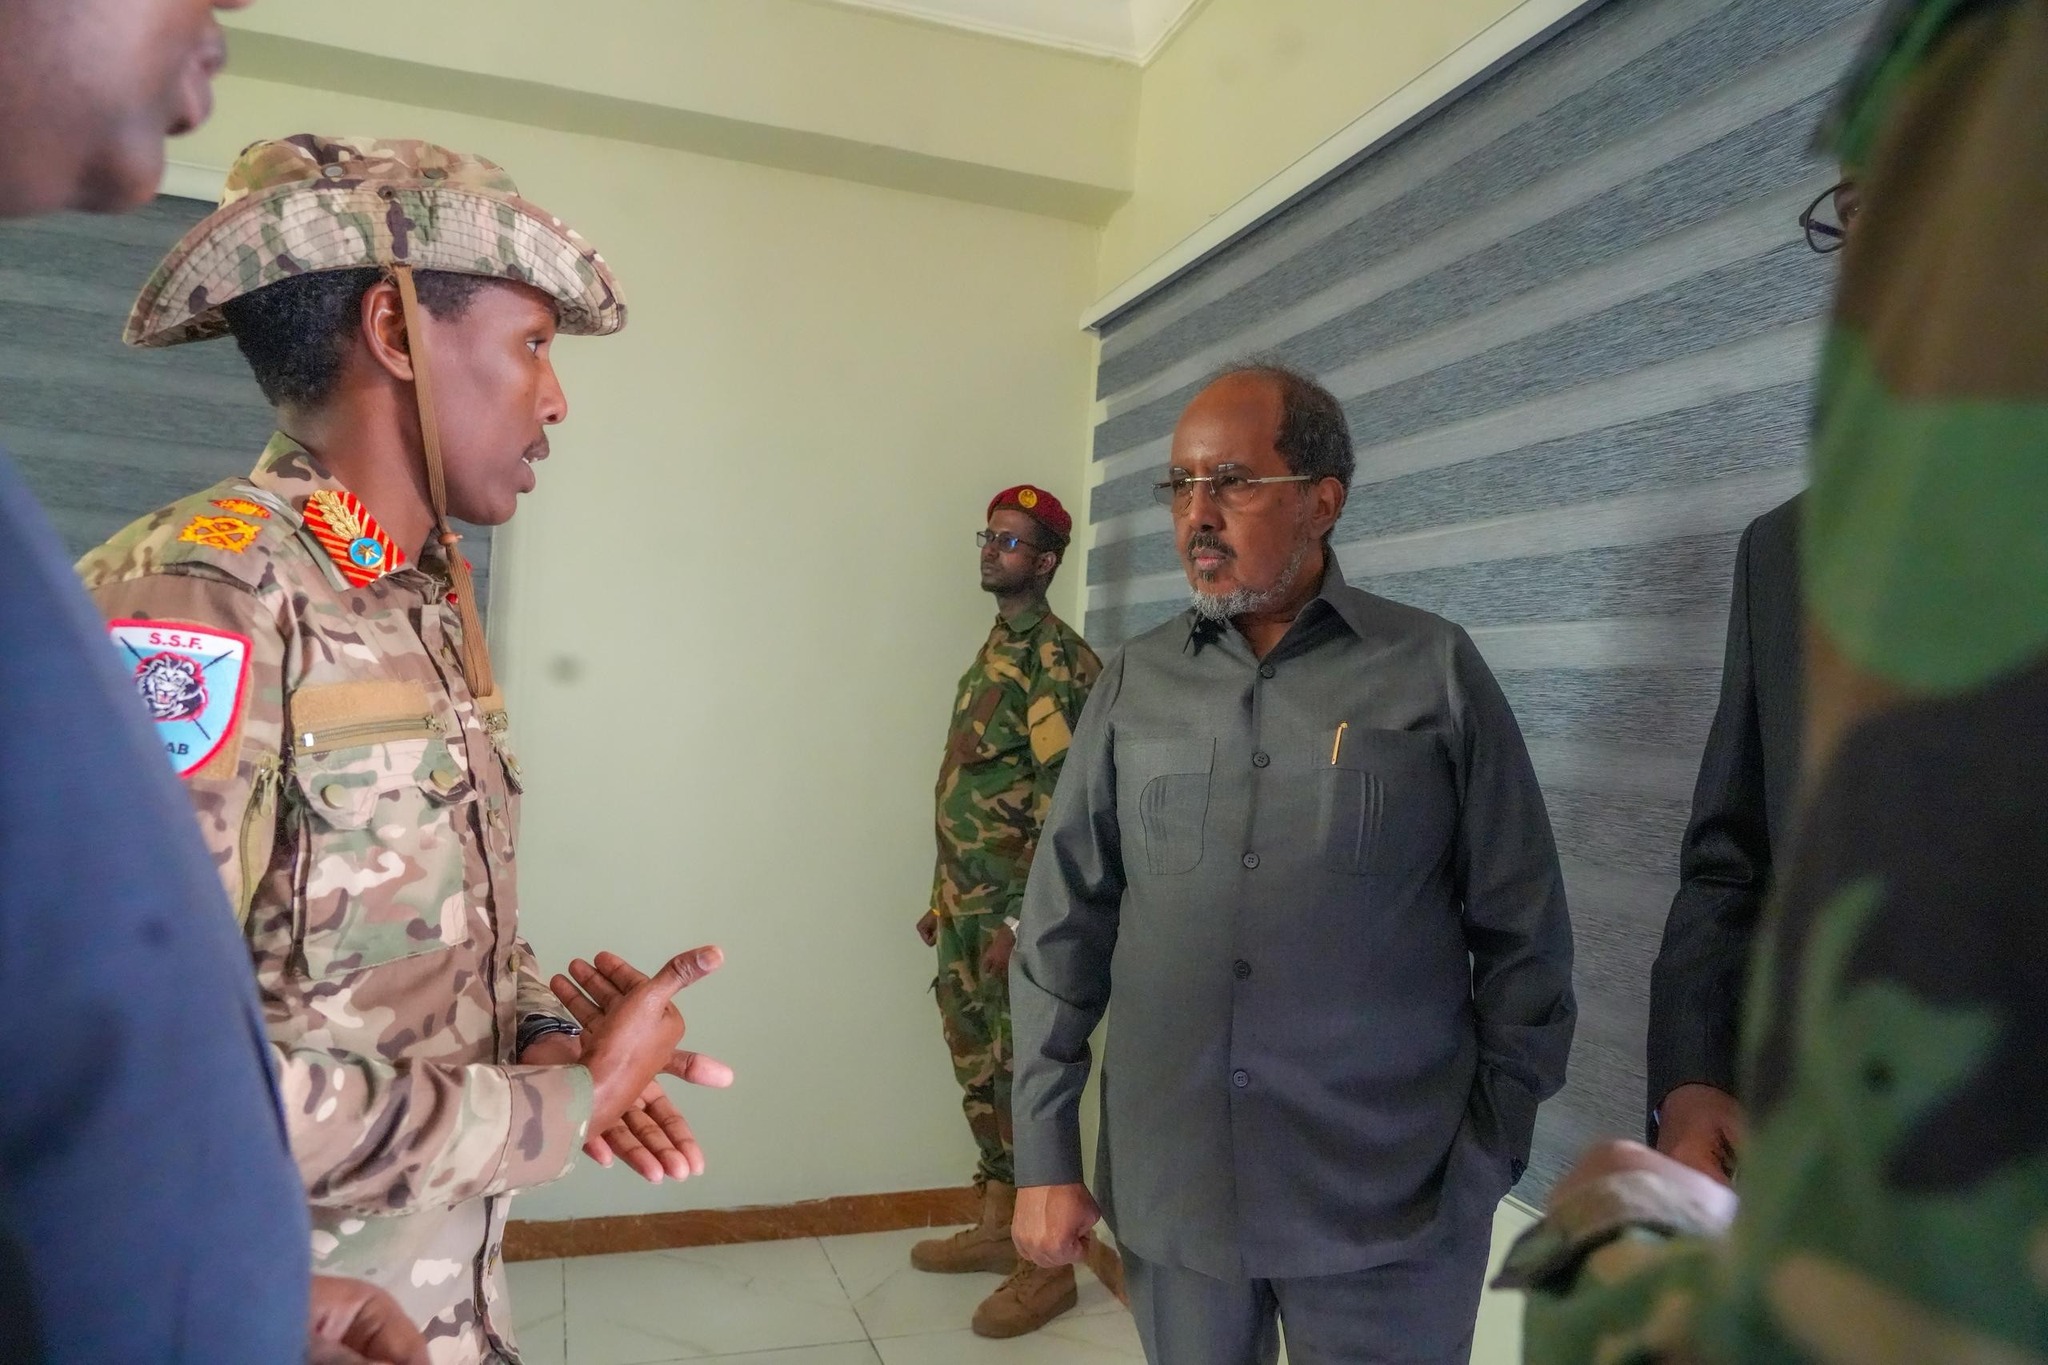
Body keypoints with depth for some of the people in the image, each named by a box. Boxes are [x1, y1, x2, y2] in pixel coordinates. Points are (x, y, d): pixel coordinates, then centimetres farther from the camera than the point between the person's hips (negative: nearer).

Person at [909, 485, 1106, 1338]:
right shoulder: (994, 653, 16)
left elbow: (1063, 802, -19)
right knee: (979, 1069, 16)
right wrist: (942, 900, 18)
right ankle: (998, 1228, 31)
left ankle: (1048, 1264, 12)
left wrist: (1019, 918, -22)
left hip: (1015, 910, -9)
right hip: (966, 906, 9)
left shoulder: (1057, 660, -12)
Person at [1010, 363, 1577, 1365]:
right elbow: (1064, 925, 3)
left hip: (1383, 1210, -2)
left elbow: (1521, 934, -1)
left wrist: (1493, 1154, -2)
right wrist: (1045, 1154, 3)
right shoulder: (1134, 684, 2)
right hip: (1167, 1196, 3)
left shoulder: (1436, 671, -5)